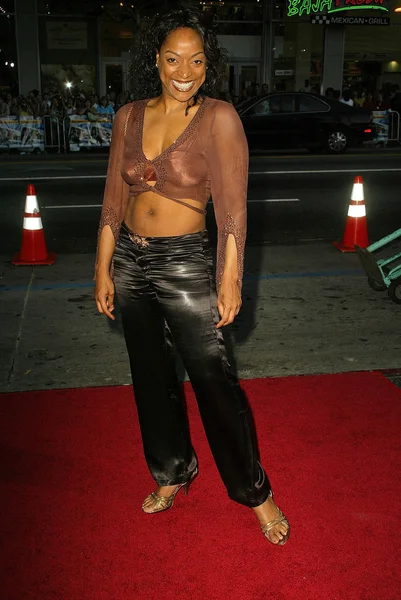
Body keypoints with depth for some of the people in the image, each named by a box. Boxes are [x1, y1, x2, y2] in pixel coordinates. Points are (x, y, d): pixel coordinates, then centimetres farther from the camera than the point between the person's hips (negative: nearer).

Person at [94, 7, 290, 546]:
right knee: (151, 377, 17)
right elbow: (114, 199, 7)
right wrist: (103, 270, 5)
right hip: (130, 262, 5)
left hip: (185, 264, -5)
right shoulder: (130, 117, 4)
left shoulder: (219, 118, -9)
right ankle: (172, 474, 39)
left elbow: (232, 207, -11)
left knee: (214, 381, -1)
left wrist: (231, 279, -15)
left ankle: (255, 493, 19)